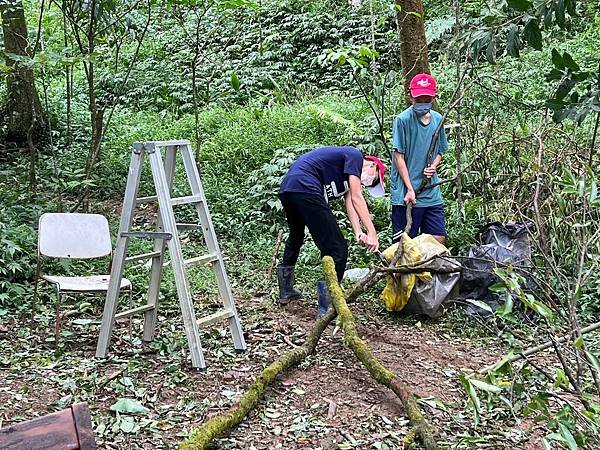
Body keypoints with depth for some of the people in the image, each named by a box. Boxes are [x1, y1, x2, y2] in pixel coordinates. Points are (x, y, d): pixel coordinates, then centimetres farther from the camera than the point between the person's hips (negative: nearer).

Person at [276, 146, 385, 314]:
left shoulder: (346, 174, 29)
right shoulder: (355, 155, 3)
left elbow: (349, 203, 15)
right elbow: (356, 198, -6)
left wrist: (358, 234, 1)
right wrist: (372, 233, -8)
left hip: (286, 190, 11)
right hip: (305, 188, -11)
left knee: (296, 237, 33)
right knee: (337, 249, -6)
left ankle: (286, 290, 48)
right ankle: (328, 307, -3)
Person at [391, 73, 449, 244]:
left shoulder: (438, 119, 8)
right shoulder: (403, 120, -10)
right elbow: (398, 156, -10)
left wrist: (433, 166, -3)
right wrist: (409, 189, -15)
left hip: (432, 192, 6)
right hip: (407, 193, -6)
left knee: (438, 238, 8)